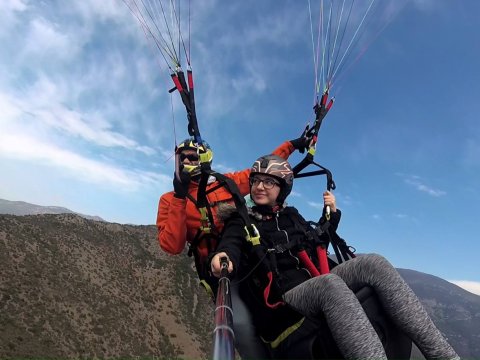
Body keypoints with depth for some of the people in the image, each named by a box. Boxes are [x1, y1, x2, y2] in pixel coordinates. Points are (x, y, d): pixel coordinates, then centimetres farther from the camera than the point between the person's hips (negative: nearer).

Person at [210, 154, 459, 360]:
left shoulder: (291, 215, 20)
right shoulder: (240, 221, 7)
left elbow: (317, 245, 29)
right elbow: (231, 246, -15)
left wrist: (331, 214, 17)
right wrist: (223, 258, -39)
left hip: (316, 287, 5)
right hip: (281, 301, -5)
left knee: (373, 263, -20)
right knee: (329, 282, -37)